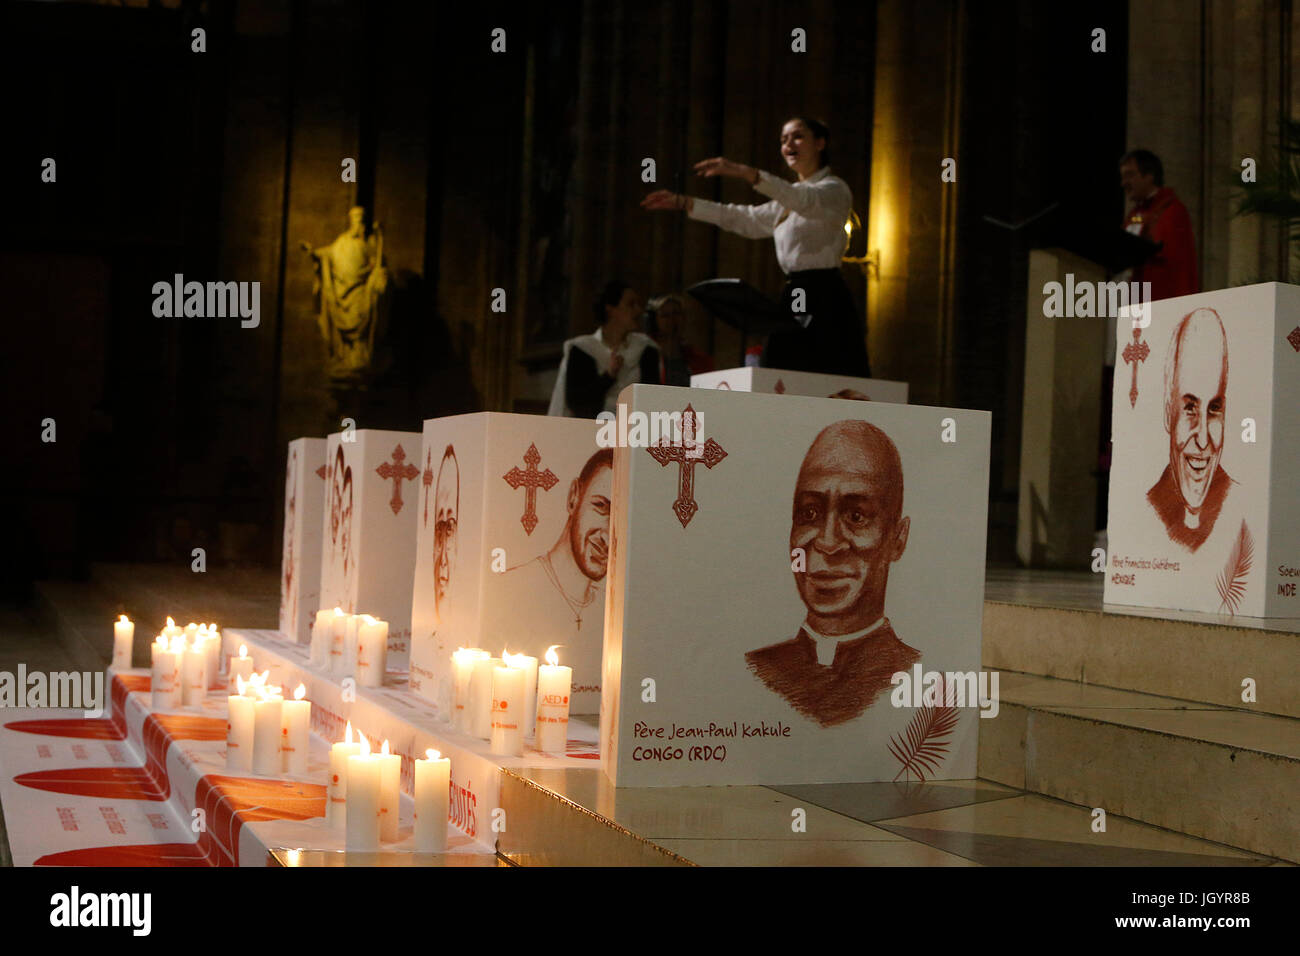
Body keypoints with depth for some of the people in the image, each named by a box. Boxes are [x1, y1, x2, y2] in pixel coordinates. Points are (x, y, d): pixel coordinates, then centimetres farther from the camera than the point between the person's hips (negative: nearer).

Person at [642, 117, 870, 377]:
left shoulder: (834, 189, -2)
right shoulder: (789, 199, 25)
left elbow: (806, 201, -23)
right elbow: (744, 219, 25)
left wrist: (744, 172, -35)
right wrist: (681, 202, 17)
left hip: (823, 300, -8)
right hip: (794, 301, 8)